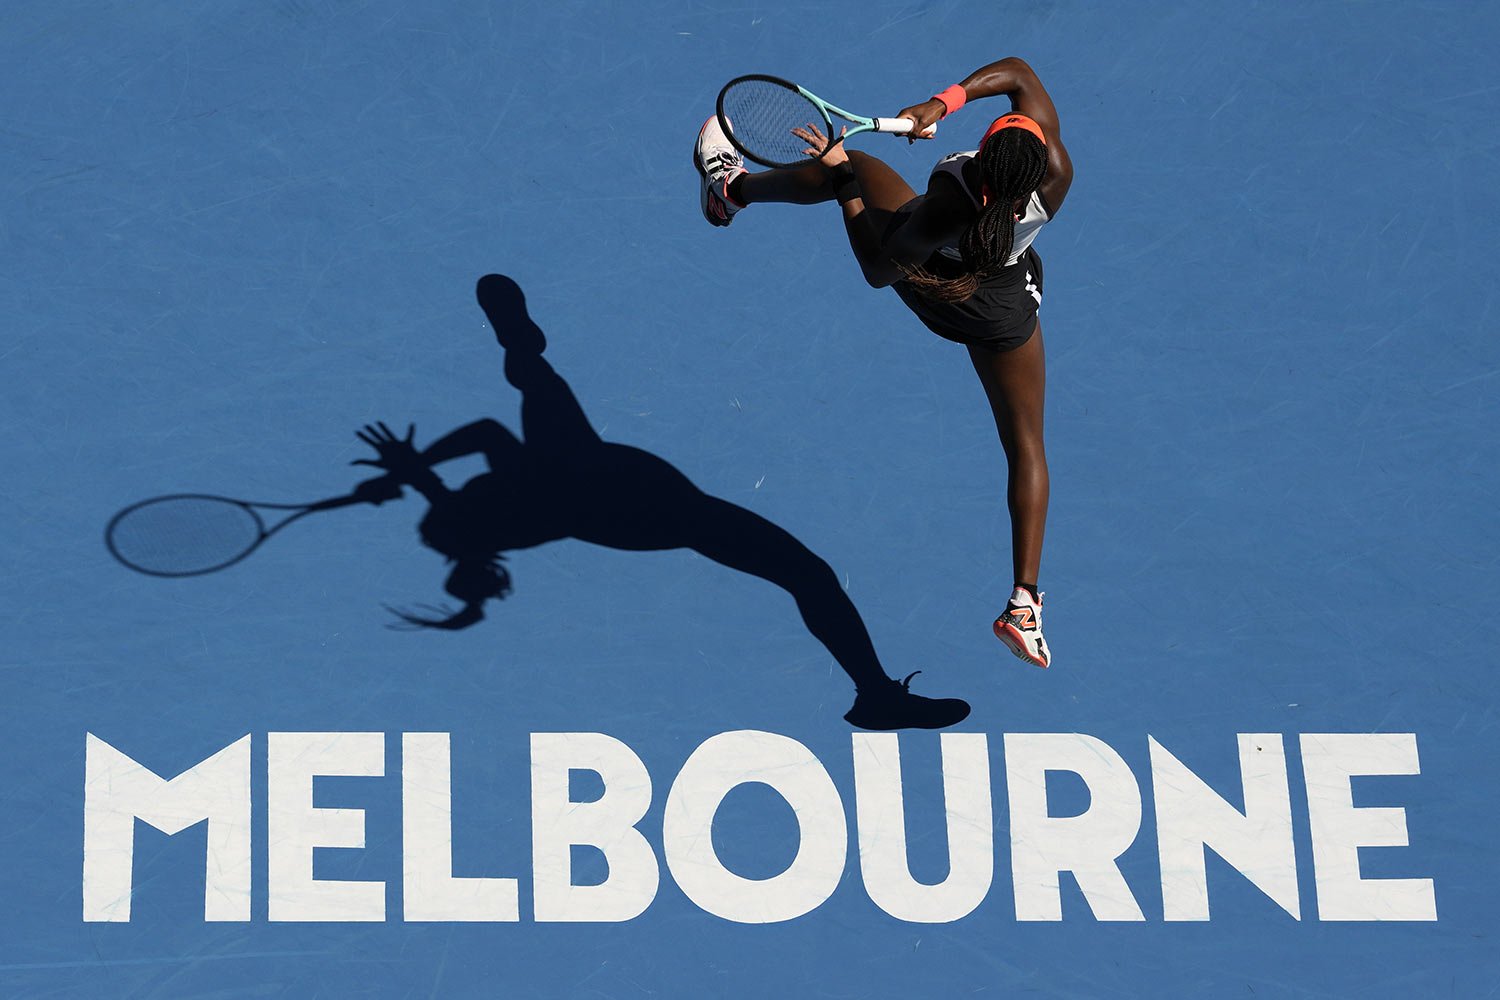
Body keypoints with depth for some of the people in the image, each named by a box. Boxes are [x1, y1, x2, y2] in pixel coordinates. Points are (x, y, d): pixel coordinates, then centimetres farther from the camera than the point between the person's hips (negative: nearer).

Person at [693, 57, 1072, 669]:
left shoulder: (944, 208, -43)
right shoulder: (1056, 175, -37)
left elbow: (878, 271, -25)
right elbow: (1018, 72, -25)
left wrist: (844, 183, -24)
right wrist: (943, 102, -31)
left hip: (926, 277, -1)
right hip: (1004, 308, 2)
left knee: (850, 168, 22)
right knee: (1026, 446, 16)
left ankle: (734, 187, 50)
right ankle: (1023, 604, 6)